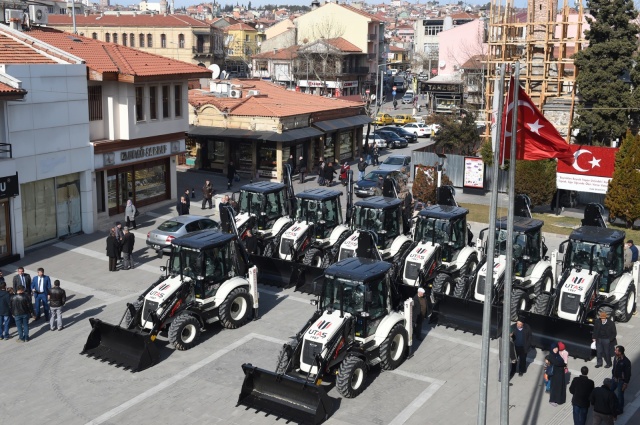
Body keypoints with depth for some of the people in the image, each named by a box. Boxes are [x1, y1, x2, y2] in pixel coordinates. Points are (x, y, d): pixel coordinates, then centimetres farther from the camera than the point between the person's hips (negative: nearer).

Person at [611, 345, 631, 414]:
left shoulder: (626, 362, -26)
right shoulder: (615, 358, -6)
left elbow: (628, 374, -18)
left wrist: (625, 384, -14)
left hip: (621, 381, -6)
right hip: (614, 379, 6)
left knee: (620, 395, 8)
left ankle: (620, 409, 28)